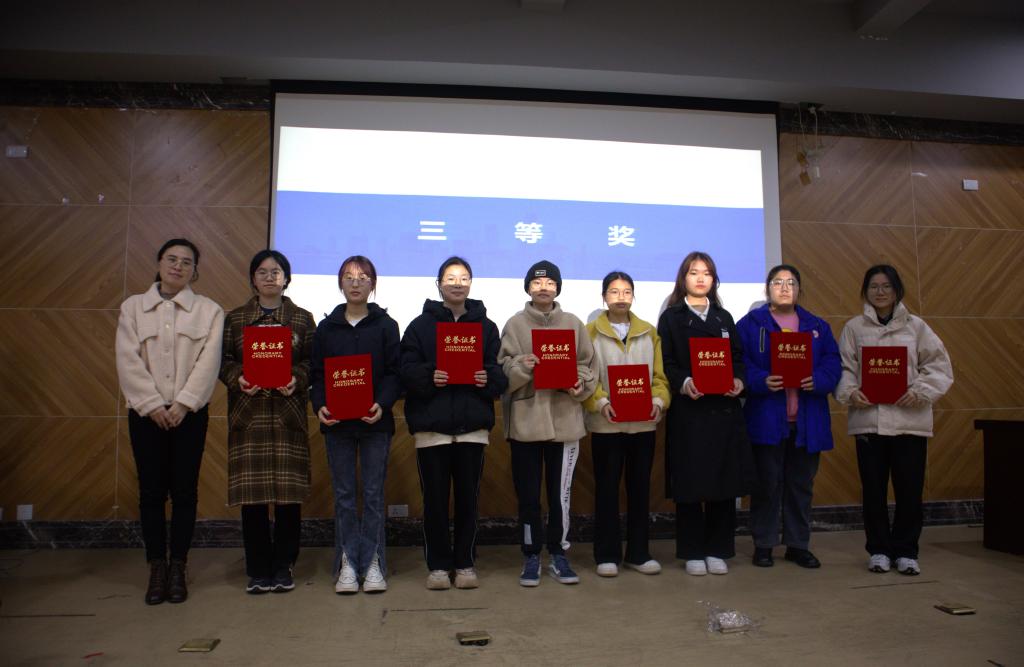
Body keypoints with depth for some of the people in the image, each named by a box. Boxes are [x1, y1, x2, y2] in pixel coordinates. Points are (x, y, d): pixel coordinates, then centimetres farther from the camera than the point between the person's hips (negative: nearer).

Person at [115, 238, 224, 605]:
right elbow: (128, 361, -1)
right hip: (146, 413, 1)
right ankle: (157, 570, 12)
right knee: (151, 491, 3)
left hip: (189, 412, -1)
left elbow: (209, 361, -4)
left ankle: (178, 569, 11)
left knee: (184, 491, 2)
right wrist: (152, 405, -11)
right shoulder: (132, 307, 8)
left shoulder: (209, 310, 5)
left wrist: (182, 403, -14)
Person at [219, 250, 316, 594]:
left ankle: (283, 566, 14)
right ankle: (258, 569, 13)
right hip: (248, 414, 1)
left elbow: (313, 361, 5)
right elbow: (223, 360, 8)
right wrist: (238, 378, -11)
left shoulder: (302, 319, 10)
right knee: (251, 491, 0)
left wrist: (297, 379, -13)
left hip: (288, 413, 0)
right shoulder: (235, 318, 12)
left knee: (289, 492, -1)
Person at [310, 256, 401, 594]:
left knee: (373, 493, 3)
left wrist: (382, 403, -18)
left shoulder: (385, 325, 3)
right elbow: (317, 373, 7)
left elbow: (394, 373, -2)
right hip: (336, 422, 2)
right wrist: (319, 405, -11)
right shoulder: (326, 327, 9)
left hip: (375, 420, -1)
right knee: (343, 495, 5)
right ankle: (347, 563, 13)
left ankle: (372, 562, 11)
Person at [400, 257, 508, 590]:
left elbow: (500, 372, 8)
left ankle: (465, 563, 21)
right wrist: (429, 377, -21)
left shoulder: (486, 326, 11)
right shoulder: (420, 325, 5)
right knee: (435, 498, 4)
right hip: (431, 424, -1)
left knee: (468, 496, 7)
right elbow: (406, 371, -2)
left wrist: (488, 378, -14)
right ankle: (438, 565, 18)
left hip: (473, 424, 1)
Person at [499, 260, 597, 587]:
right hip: (526, 419, -1)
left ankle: (558, 554, 24)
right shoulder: (515, 324, 2)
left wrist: (580, 384, -10)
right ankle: (531, 556, 20)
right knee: (528, 494, 6)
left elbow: (588, 365, 9)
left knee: (561, 493, 9)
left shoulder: (574, 323, 7)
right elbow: (503, 369, -2)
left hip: (565, 419, 1)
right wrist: (522, 366, -21)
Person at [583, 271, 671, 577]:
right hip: (606, 424, -3)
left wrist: (659, 400, -10)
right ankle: (607, 555, 14)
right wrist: (600, 403, -20)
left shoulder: (649, 332, 11)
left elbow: (659, 375, 7)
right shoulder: (591, 332, 2)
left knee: (640, 487, 9)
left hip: (643, 423, 3)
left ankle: (638, 553, 21)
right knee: (606, 488, 4)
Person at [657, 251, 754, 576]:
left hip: (724, 409, 3)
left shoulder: (724, 317, 18)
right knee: (689, 483, 0)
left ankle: (717, 550, 16)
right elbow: (666, 364, -2)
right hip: (688, 410, -3)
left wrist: (738, 380, -8)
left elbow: (738, 358, 12)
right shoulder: (670, 318, 5)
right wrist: (684, 383, -20)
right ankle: (692, 552, 12)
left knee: (723, 482, 4)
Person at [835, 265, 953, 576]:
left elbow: (939, 366, 4)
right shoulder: (854, 328, 6)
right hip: (868, 418, 0)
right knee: (873, 488, 6)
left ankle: (905, 551, 19)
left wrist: (919, 391, -11)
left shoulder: (916, 326, 7)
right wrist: (851, 392, -16)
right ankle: (879, 549, 21)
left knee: (910, 489, 3)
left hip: (909, 418, 0)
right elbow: (843, 368, 2)